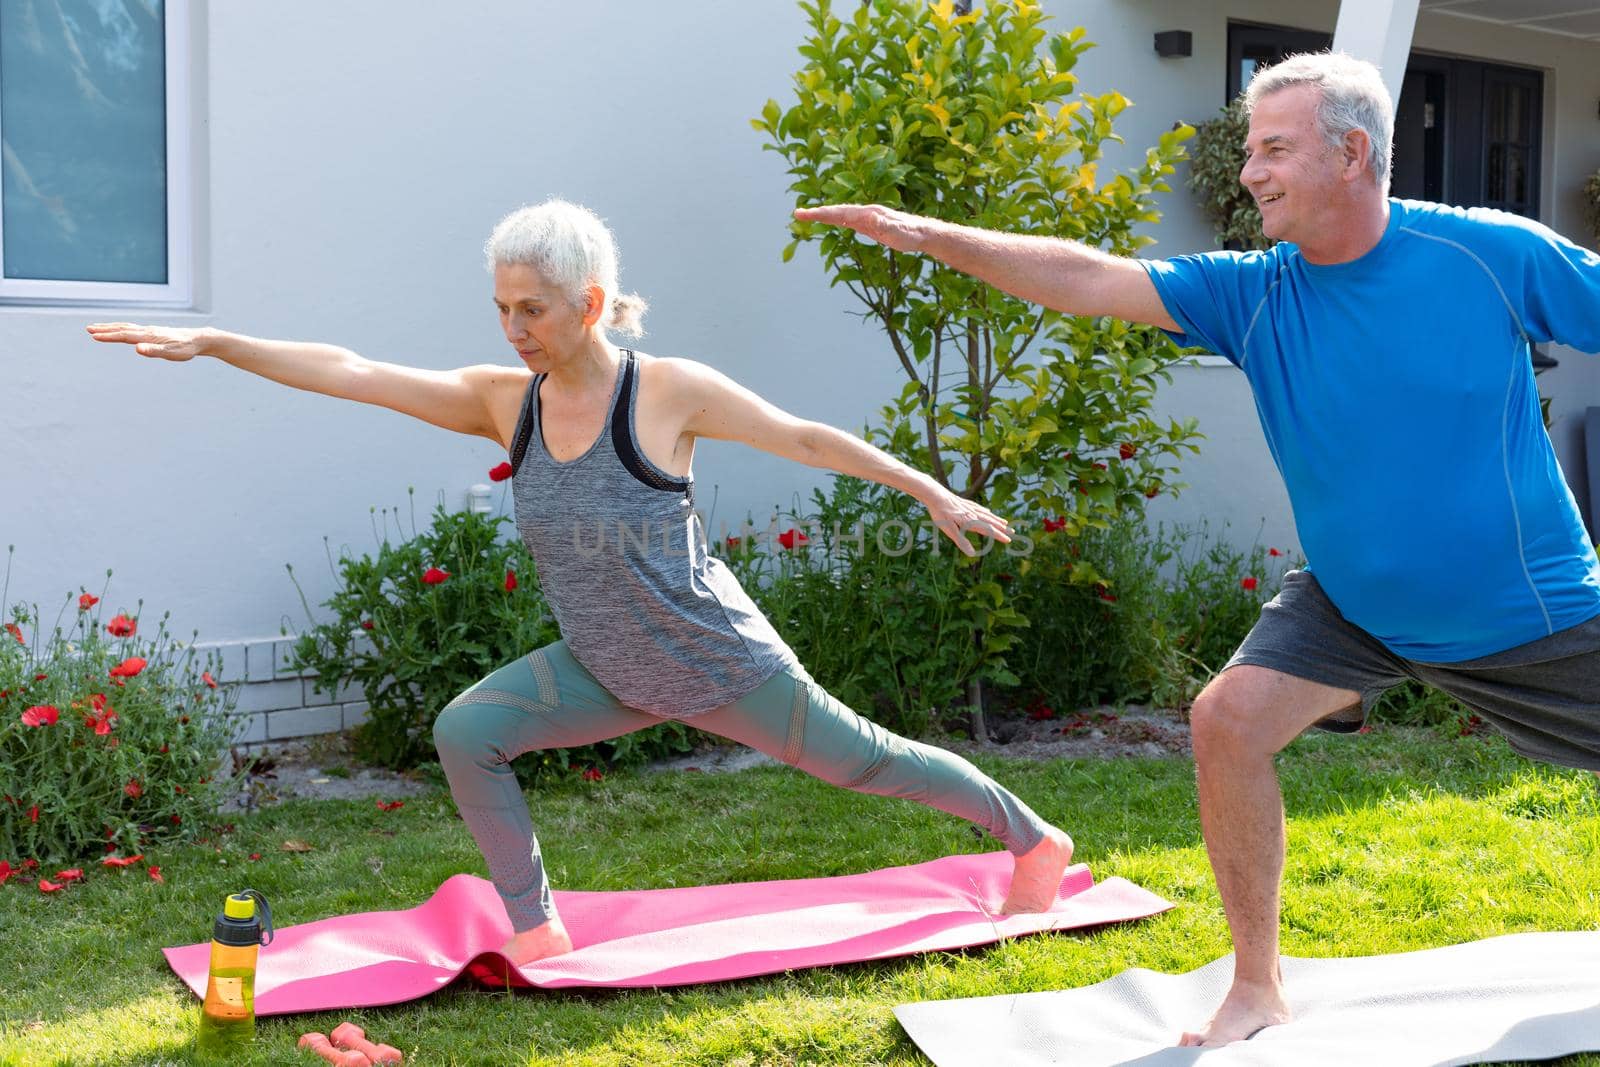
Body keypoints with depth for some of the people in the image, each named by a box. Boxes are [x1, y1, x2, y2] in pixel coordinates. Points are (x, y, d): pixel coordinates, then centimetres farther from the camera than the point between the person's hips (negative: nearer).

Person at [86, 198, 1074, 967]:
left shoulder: (670, 392, -21)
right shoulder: (504, 402, -9)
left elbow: (807, 438, -11)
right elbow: (353, 373, -14)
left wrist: (936, 494, -5)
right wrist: (208, 341, -20)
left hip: (719, 660, -4)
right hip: (605, 672, 4)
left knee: (862, 758, 9)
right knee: (466, 732, -11)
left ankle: (1031, 838, 34)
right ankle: (536, 931, 2)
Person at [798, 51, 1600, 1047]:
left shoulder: (1495, 254, -17)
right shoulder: (1253, 294, -12)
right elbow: (1089, 279, -19)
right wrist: (932, 235, -27)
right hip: (1352, 601, 2)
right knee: (1229, 719, -16)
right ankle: (1256, 990, -1)